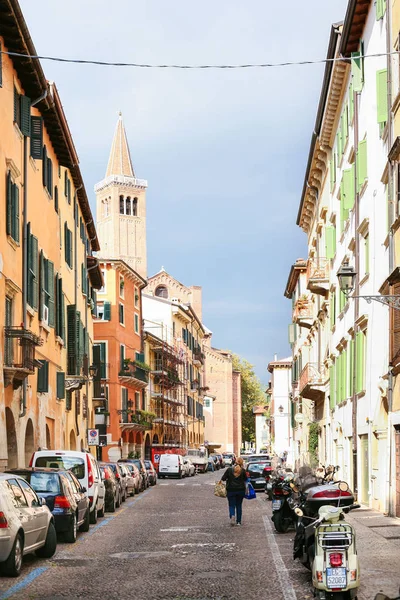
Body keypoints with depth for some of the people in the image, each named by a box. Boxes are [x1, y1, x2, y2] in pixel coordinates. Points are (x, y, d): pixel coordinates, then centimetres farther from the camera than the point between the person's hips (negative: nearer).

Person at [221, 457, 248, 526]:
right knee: (239, 505, 12)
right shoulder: (242, 470, -6)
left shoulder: (229, 469, -7)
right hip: (241, 490, 1)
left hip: (231, 490, -1)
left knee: (232, 505, 4)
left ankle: (232, 516, -24)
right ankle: (238, 521, 14)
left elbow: (223, 479, -5)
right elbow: (245, 480, 6)